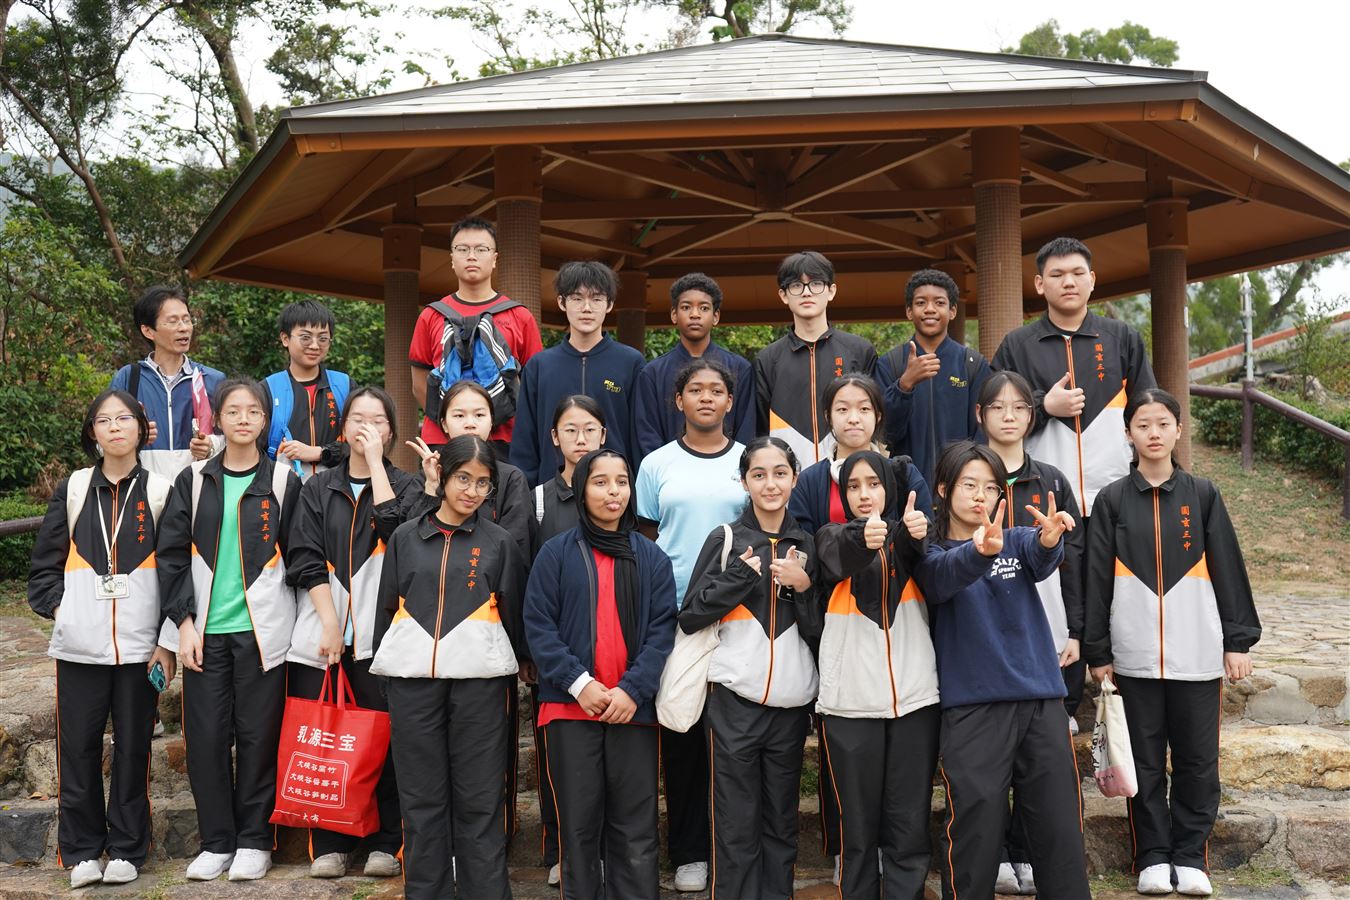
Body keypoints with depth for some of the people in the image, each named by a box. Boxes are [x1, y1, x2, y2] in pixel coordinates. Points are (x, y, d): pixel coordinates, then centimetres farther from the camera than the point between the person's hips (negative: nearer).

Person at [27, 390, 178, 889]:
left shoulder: (159, 492, 4)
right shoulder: (72, 490, 9)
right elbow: (44, 564, 11)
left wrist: (167, 640, -2)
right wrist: (58, 608, -4)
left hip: (139, 645, -1)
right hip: (79, 645, 1)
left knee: (132, 748, 4)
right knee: (78, 749, 3)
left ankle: (126, 849, 16)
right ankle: (82, 851, 16)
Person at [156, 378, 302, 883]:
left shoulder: (283, 482, 4)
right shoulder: (193, 481, 7)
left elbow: (296, 556, 6)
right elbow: (171, 555, 5)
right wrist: (185, 623, -3)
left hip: (261, 628, -1)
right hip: (206, 629, 1)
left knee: (258, 735, 1)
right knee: (206, 736, 2)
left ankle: (254, 841, 14)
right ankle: (216, 841, 15)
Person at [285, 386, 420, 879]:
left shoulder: (404, 484, 12)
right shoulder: (318, 488, 14)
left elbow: (394, 525, -11)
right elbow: (307, 559, 3)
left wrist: (375, 462, -5)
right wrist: (330, 623, -8)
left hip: (379, 632, -1)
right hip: (322, 629, 1)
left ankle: (386, 843, 4)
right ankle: (329, 844, 9)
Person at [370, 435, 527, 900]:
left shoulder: (499, 542, 6)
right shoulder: (405, 538, 9)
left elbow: (513, 616, 7)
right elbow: (387, 608, 12)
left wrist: (510, 679, 3)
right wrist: (383, 670, 9)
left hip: (478, 678, -1)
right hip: (413, 677, 2)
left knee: (479, 797, 0)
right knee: (421, 796, 6)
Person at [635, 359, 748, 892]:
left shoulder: (749, 461, 6)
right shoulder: (657, 465, 6)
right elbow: (644, 541, 8)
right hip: (673, 609, 0)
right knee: (681, 732, 4)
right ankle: (689, 852, 13)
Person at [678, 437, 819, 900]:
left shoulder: (807, 545, 9)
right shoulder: (725, 540, 1)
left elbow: (819, 631, 7)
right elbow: (689, 617, -3)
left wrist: (803, 585, -9)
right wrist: (741, 575, -12)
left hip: (791, 703, 3)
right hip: (734, 700, -3)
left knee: (781, 824, 10)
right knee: (736, 826, 0)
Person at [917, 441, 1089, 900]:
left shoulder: (1018, 541, 11)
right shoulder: (933, 555, 4)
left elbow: (1041, 560, -13)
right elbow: (945, 575, -20)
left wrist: (1050, 539, -37)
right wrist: (980, 552, -43)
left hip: (1041, 699, 3)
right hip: (971, 707, -2)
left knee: (1058, 823, 4)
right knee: (975, 827, -2)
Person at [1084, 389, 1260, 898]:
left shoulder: (1202, 496, 5)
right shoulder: (1112, 501, 3)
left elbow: (1228, 569, 6)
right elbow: (1097, 579, 3)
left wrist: (1238, 640, 2)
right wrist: (1097, 652, 0)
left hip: (1198, 654, 1)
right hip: (1135, 656, 0)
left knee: (1197, 759, 6)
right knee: (1145, 760, 7)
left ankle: (1191, 856, 18)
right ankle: (1152, 857, 17)